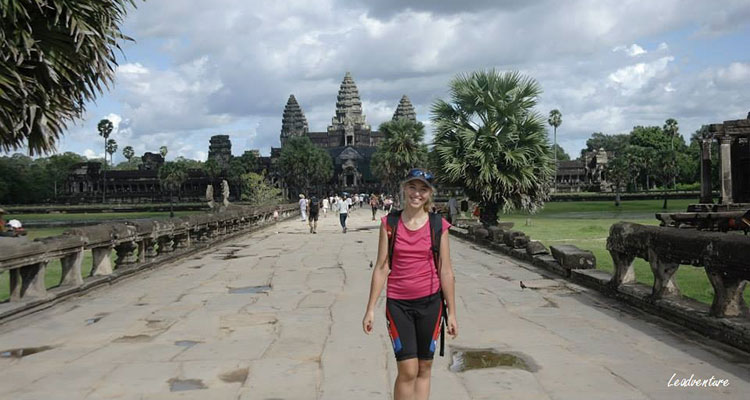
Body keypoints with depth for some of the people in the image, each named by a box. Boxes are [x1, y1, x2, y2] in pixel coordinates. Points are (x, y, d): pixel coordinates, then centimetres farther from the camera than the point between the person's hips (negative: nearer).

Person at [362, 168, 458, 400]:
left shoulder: (438, 225, -2)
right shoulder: (389, 223, -1)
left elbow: (445, 270, 0)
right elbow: (381, 268, 0)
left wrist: (451, 312, 1)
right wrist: (370, 309, -1)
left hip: (430, 302, 1)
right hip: (398, 303, -1)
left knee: (424, 368, 11)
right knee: (408, 370, -6)